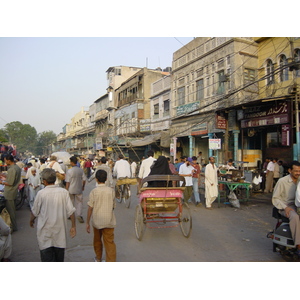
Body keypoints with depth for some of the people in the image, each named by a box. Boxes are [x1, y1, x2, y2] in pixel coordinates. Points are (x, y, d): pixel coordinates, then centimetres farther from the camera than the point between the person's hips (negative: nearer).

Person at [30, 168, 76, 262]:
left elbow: (35, 212, -1)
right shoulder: (64, 192, -7)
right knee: (59, 256, 20)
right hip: (60, 230, 3)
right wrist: (73, 226, 4)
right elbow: (71, 211, -6)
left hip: (45, 231, -3)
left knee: (47, 257, 4)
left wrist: (31, 221, 20)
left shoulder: (41, 193, -13)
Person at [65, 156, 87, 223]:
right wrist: (83, 186, 16)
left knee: (71, 203, 15)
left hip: (71, 190, -2)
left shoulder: (69, 171, -15)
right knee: (79, 202, 10)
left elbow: (67, 182, -12)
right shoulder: (81, 170, -5)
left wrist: (66, 190, -2)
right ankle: (79, 215, -3)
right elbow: (84, 179, 1)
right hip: (79, 189, 2)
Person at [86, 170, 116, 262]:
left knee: (97, 240, 22)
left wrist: (87, 223, -3)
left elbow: (90, 208, -10)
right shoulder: (111, 191, -6)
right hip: (109, 221, 0)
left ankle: (98, 258, 41)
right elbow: (113, 206, 2)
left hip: (97, 221, 1)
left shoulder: (93, 192, -10)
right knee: (110, 242, 5)